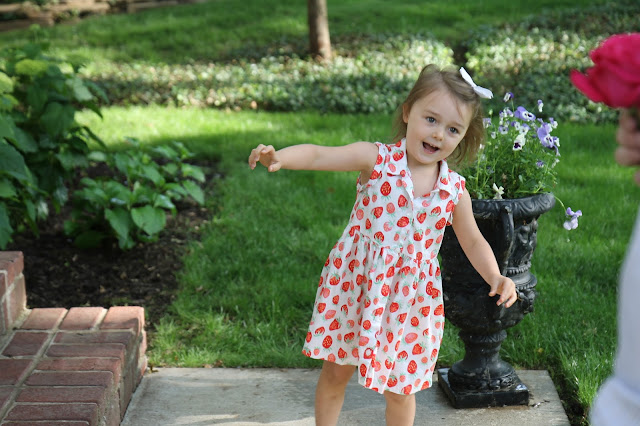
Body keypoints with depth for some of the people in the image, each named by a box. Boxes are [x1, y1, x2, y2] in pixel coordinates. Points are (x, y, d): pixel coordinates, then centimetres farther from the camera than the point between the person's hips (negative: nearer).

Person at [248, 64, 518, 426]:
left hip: (409, 299, 1)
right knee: (336, 372, 12)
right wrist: (280, 157, -39)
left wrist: (496, 278, -8)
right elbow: (319, 155, -20)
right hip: (354, 287, -1)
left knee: (399, 388, 12)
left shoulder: (454, 190, -3)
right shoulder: (377, 159, -11)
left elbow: (473, 241, 8)